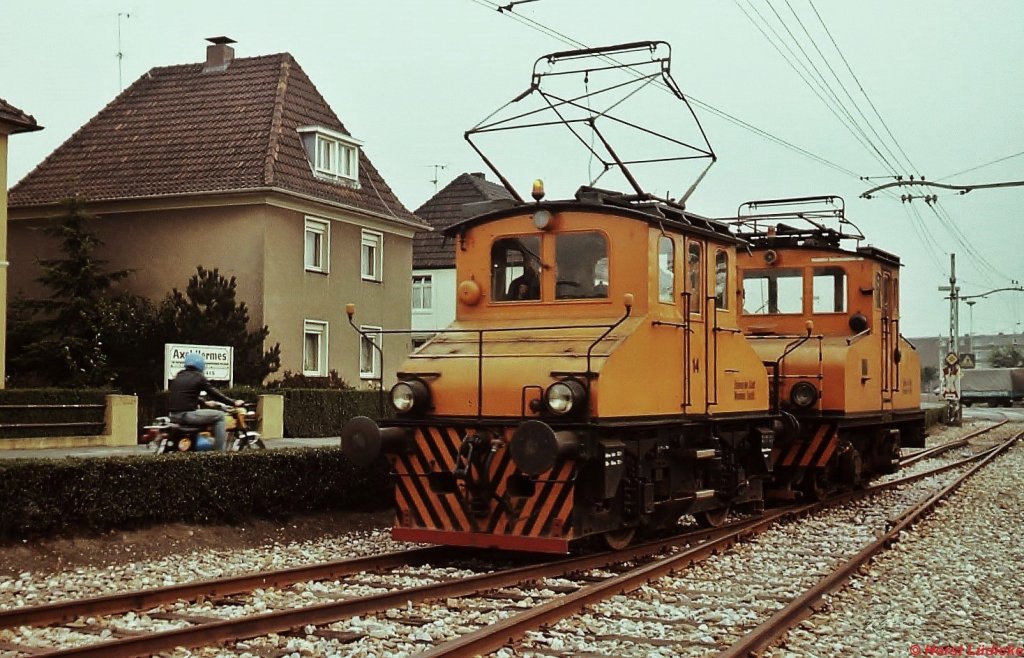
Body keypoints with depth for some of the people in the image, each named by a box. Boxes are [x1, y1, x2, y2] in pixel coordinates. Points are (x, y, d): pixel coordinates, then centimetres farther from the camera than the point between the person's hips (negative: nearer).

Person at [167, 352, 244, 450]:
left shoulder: (178, 376, 18)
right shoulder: (199, 377, -3)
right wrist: (234, 403, 6)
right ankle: (219, 450, -3)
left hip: (173, 415, 8)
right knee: (220, 415, 3)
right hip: (187, 414, -8)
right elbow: (214, 394, -2)